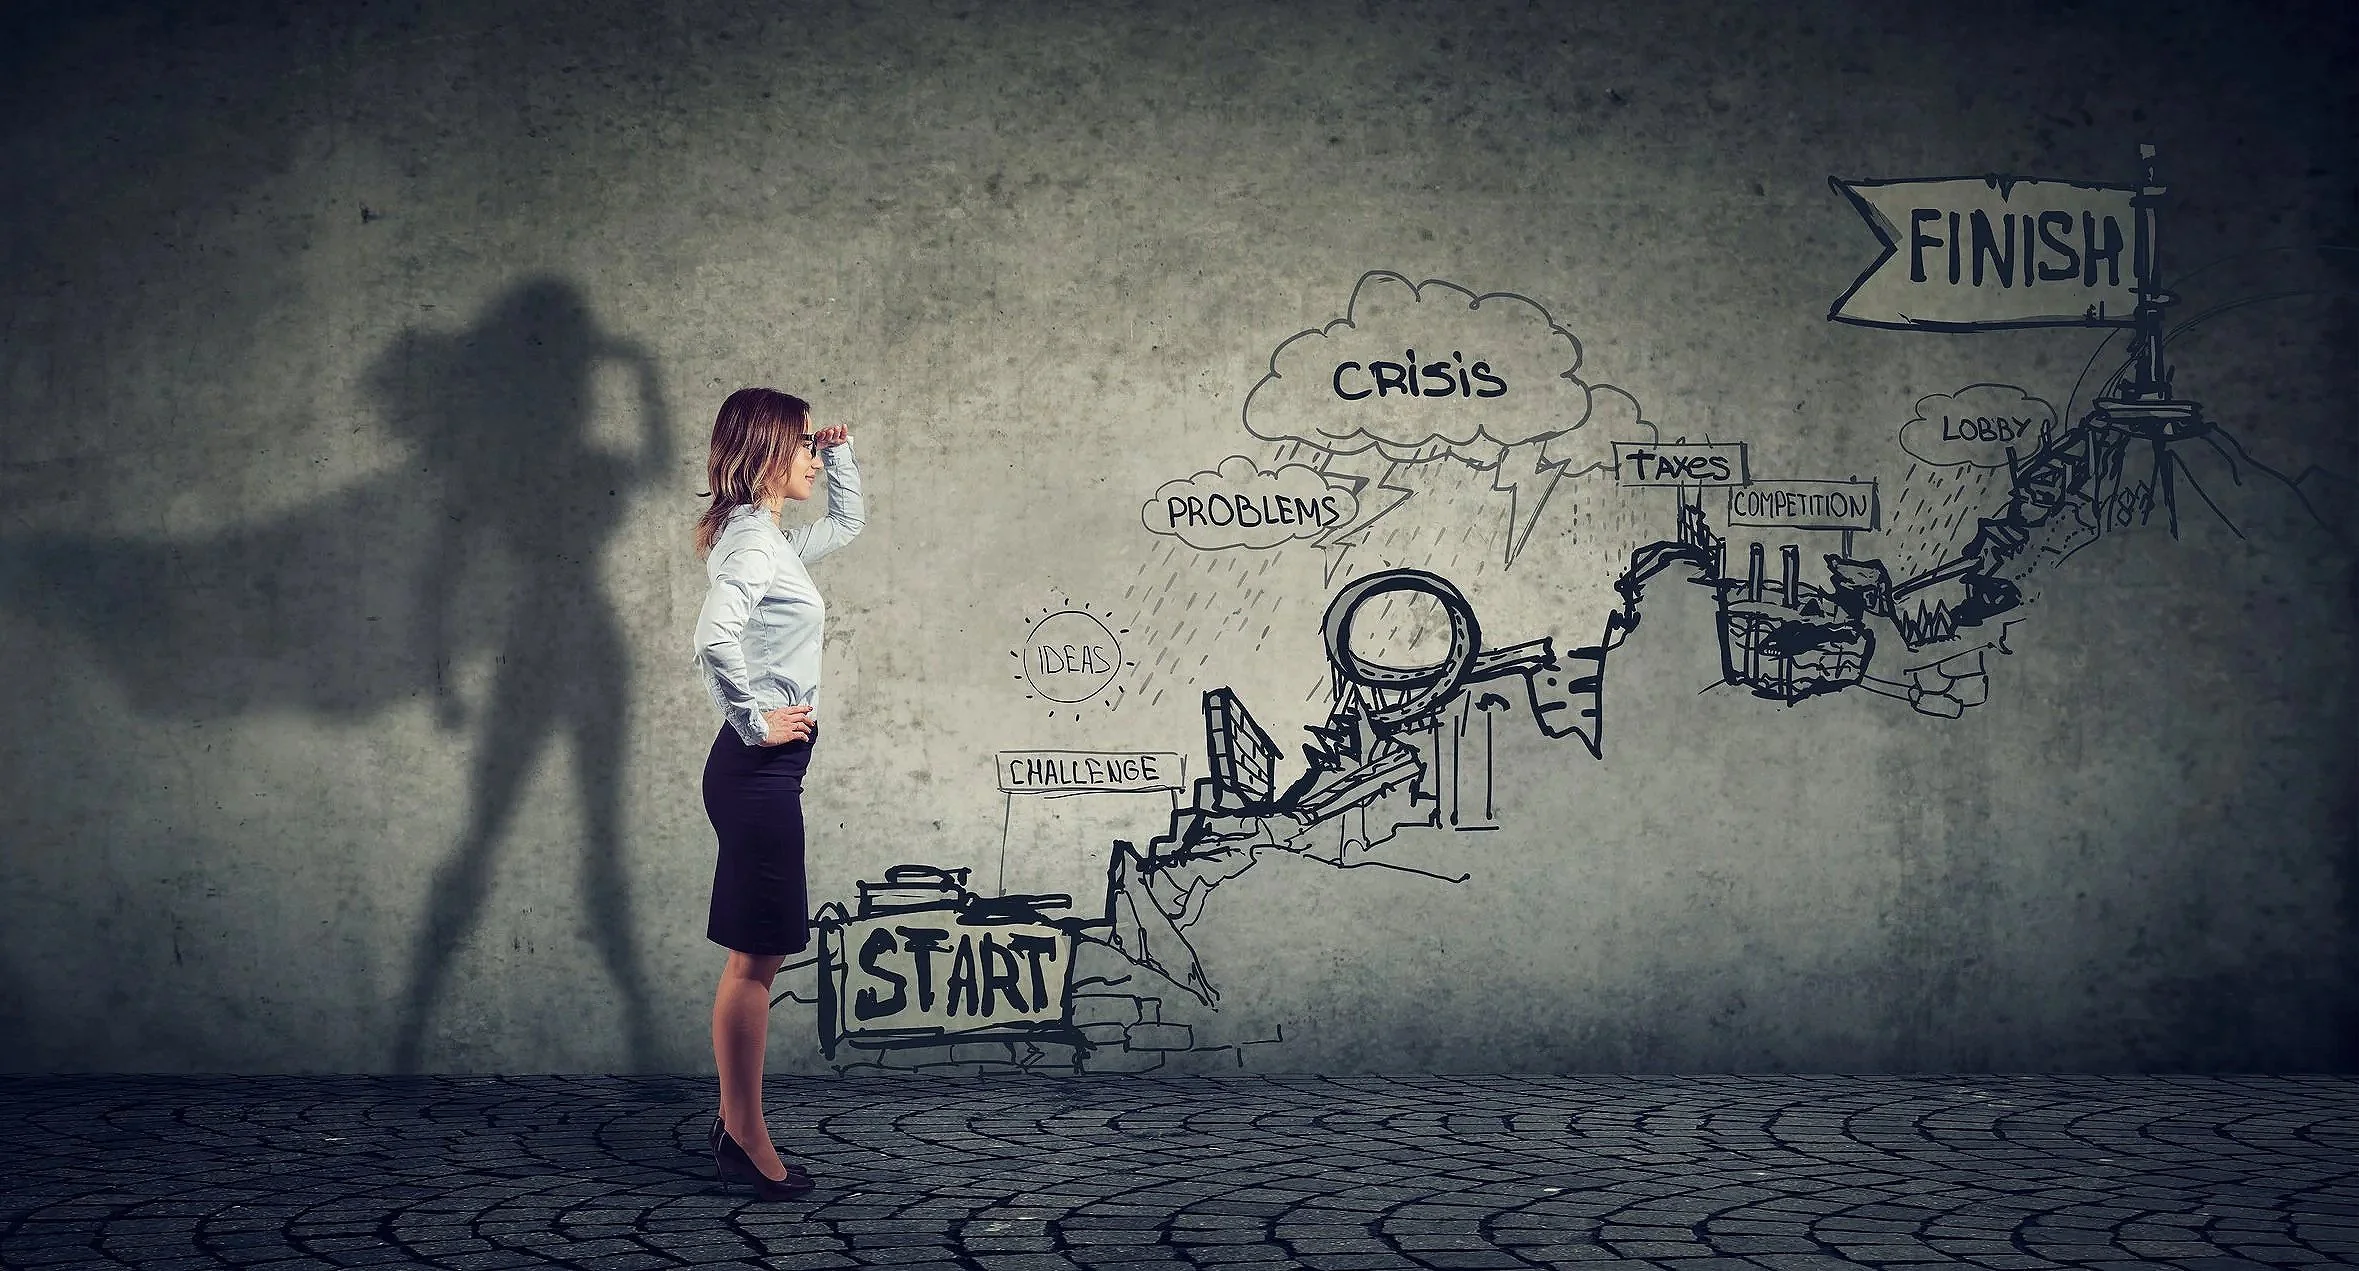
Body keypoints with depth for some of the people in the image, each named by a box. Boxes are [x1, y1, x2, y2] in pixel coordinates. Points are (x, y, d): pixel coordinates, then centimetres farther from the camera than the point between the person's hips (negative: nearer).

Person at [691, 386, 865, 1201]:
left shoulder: (772, 539, 14)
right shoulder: (752, 540, -15)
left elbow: (848, 523, 33)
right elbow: (716, 639, -32)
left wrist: (841, 455, 19)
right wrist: (757, 721, -21)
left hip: (767, 769, 10)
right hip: (758, 769, -10)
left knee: (760, 952, 14)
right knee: (757, 956, -4)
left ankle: (736, 1124, 22)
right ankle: (746, 1139, 4)